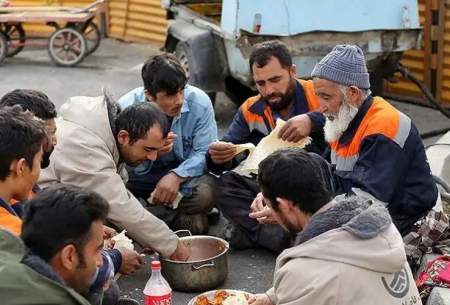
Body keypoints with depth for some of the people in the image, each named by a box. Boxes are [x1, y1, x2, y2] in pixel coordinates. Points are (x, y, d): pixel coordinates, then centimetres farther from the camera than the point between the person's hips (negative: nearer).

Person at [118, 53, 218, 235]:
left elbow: (205, 153, -16)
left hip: (184, 174, -1)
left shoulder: (199, 102, -16)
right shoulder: (126, 108, -17)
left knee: (206, 192, -33)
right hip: (140, 179, 1)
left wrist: (176, 176, -32)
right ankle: (184, 220, -13)